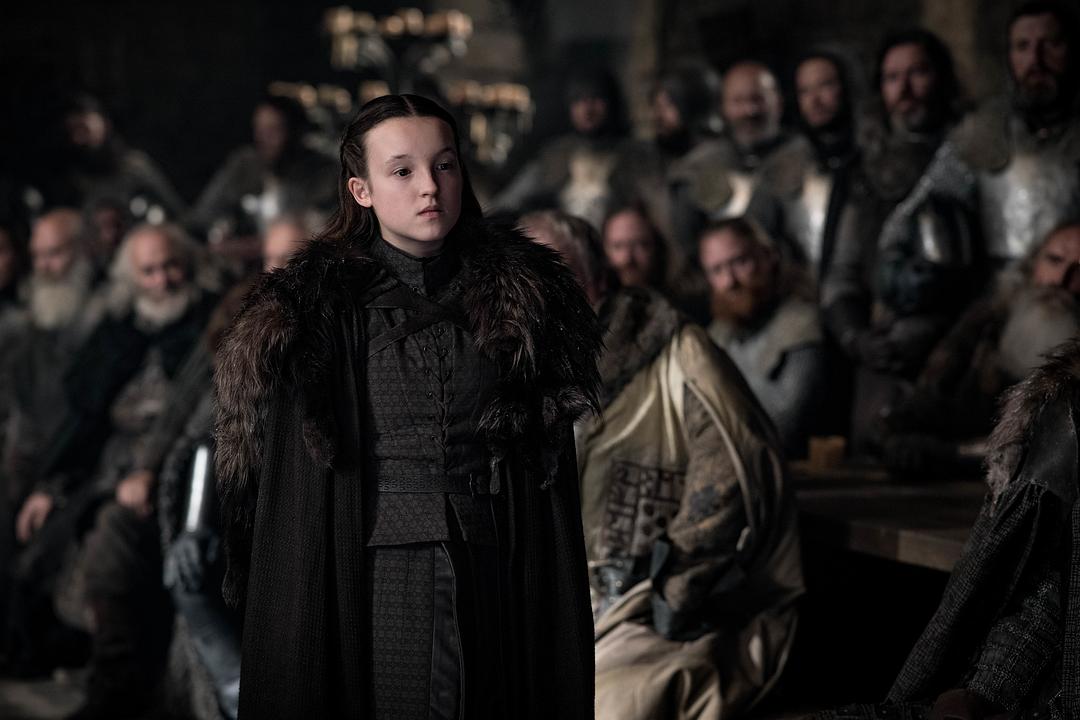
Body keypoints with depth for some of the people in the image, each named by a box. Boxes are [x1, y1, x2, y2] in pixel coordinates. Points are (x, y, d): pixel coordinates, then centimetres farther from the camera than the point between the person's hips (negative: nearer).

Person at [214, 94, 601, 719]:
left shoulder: (520, 297, 4)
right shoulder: (318, 314, -2)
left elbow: (550, 479, 4)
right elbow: (290, 493, -2)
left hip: (498, 588, 2)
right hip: (372, 587, -1)